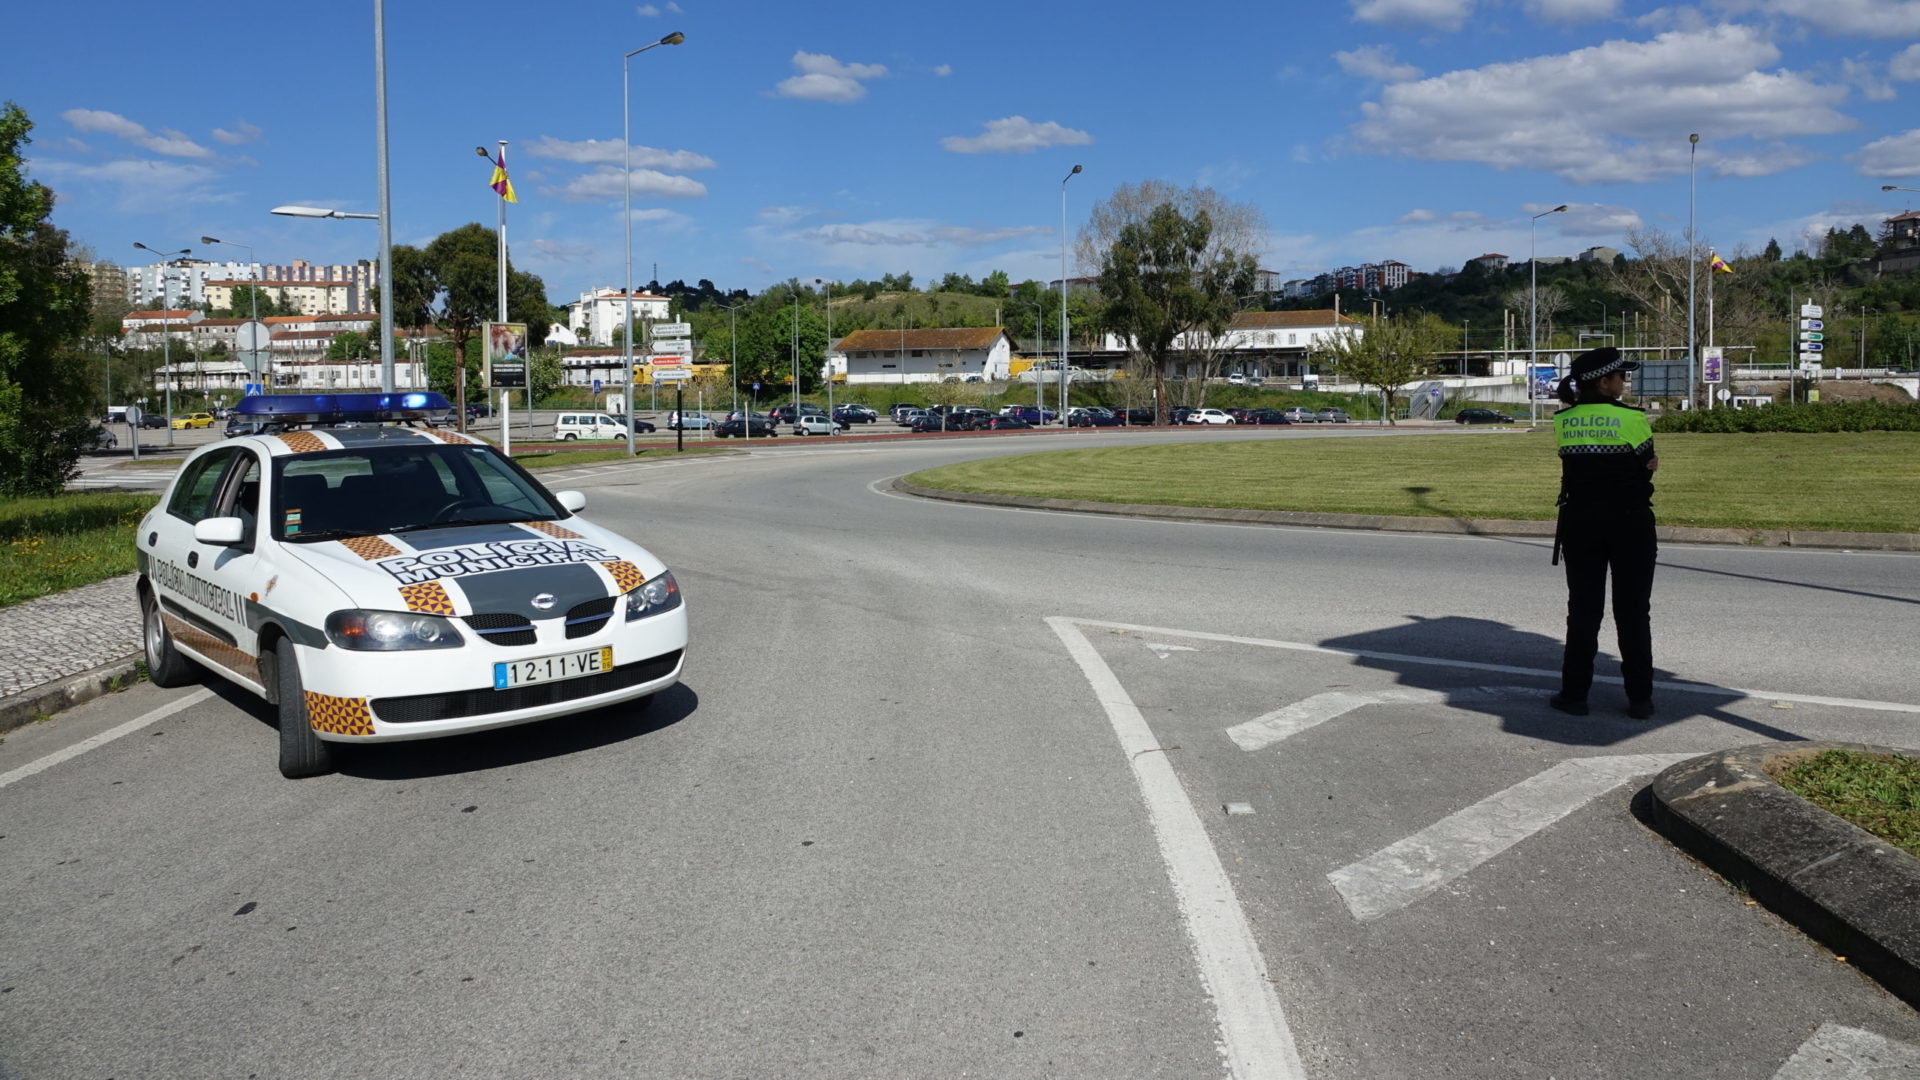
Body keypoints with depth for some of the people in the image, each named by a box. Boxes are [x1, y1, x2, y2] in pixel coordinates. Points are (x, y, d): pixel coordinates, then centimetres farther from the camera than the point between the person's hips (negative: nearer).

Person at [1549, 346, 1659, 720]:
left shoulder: (1563, 421, 0)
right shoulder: (1632, 418, -10)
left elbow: (1576, 461, 7)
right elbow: (1650, 463, 0)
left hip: (1580, 521, 3)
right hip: (1630, 521, -2)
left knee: (1582, 608, 9)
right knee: (1633, 611, 6)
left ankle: (1575, 693, 11)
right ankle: (1640, 698, 11)